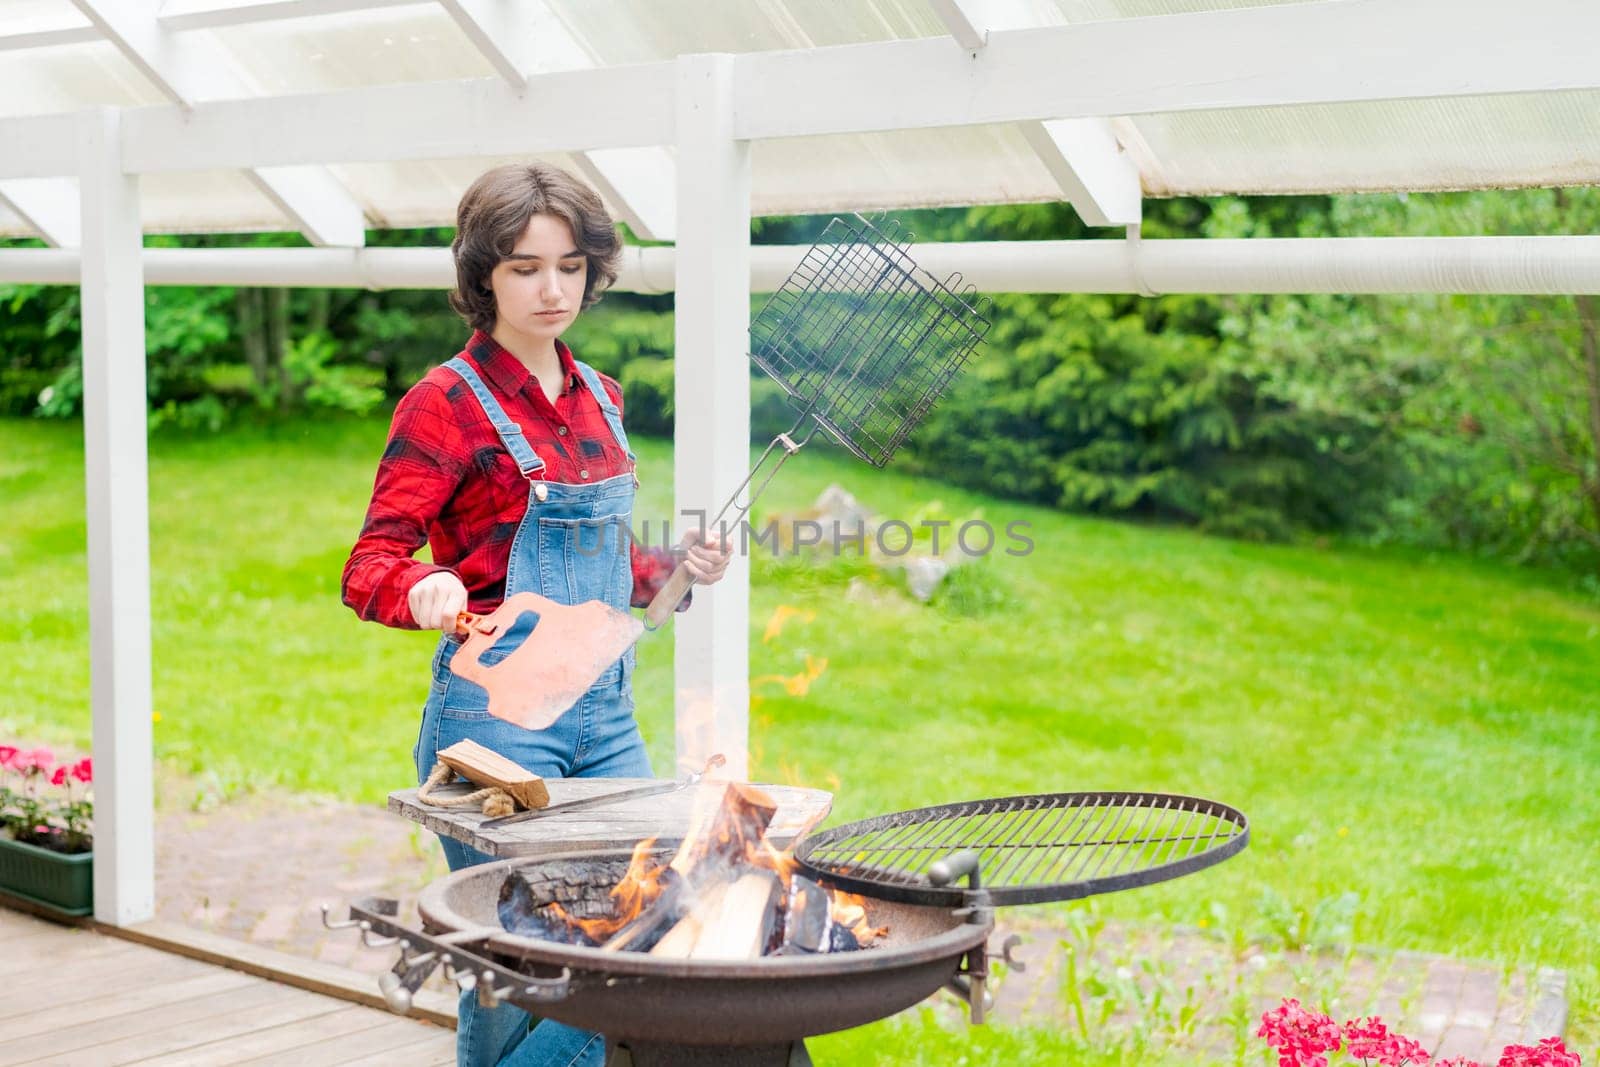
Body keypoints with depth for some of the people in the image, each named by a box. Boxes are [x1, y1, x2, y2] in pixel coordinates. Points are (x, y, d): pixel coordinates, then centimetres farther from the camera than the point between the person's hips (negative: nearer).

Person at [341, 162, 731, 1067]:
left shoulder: (600, 399, 14)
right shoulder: (447, 404, -6)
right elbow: (370, 569, -12)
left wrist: (672, 570, 4)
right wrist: (427, 590, -33)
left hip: (607, 712, 6)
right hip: (496, 711, -6)